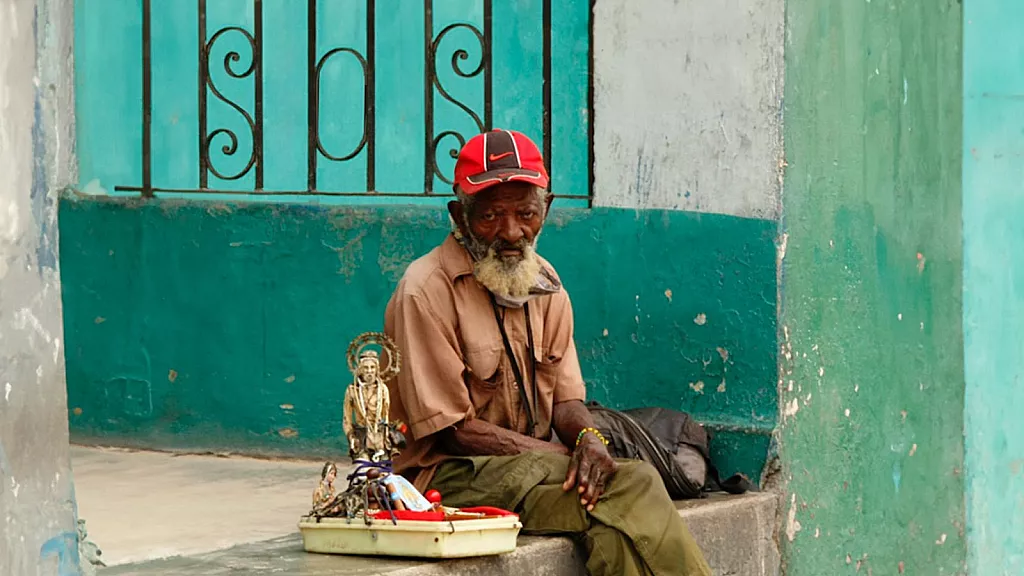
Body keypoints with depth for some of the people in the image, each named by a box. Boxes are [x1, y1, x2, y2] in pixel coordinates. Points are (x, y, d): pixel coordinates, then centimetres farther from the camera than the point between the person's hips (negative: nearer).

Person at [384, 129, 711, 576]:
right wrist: (570, 454, -15)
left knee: (635, 483, -27)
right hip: (449, 476, -6)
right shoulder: (427, 291, -12)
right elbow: (452, 430, -14)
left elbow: (565, 399, 9)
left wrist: (588, 438, -17)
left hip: (532, 468, 6)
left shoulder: (545, 283, 12)